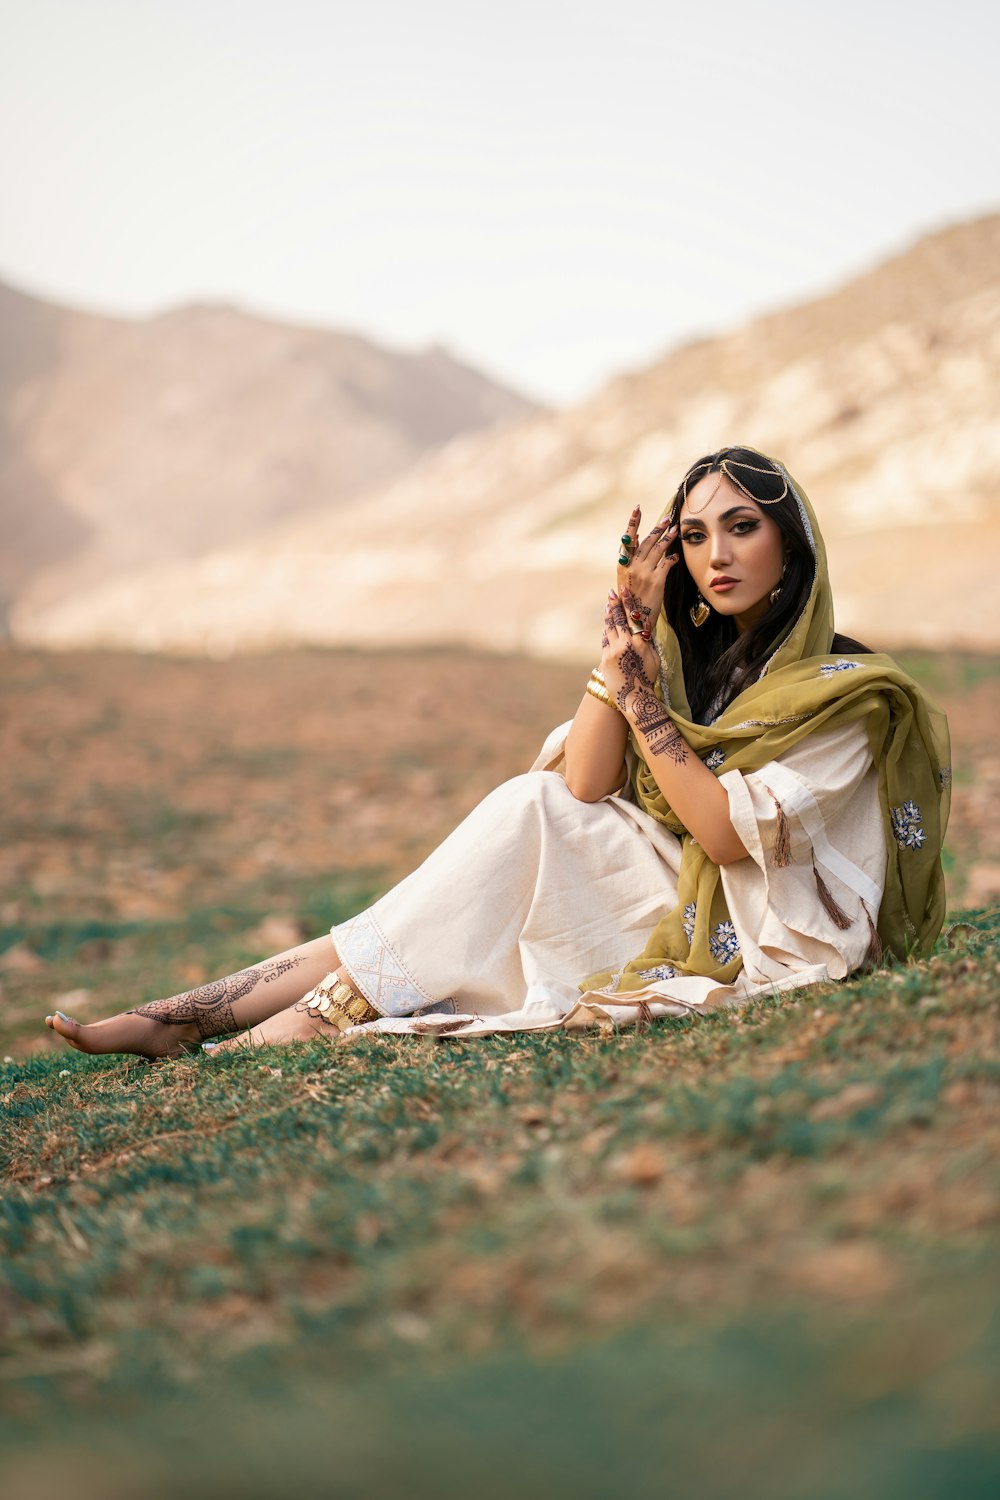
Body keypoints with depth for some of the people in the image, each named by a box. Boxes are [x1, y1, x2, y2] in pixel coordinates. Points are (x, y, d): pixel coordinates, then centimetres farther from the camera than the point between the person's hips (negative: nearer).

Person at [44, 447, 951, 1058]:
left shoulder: (844, 690, -8)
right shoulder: (693, 659, 11)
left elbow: (730, 834, -18)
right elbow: (583, 787, -3)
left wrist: (639, 694, -20)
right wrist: (628, 630, -9)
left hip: (768, 941, -6)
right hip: (684, 903, 6)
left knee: (529, 821, -20)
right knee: (536, 803, -17)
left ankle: (324, 1018, -22)